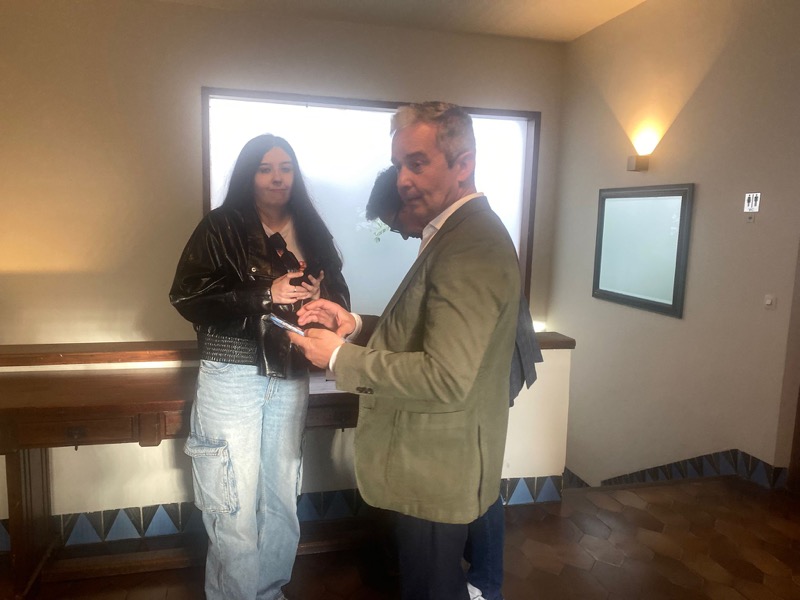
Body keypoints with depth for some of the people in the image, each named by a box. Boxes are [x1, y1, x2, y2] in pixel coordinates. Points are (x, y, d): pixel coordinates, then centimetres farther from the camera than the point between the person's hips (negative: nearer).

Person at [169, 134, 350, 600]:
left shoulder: (312, 233, 8)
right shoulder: (221, 228, -4)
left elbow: (339, 296, 10)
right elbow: (188, 297, -12)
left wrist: (318, 298, -14)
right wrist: (267, 295, -20)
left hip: (290, 380, 4)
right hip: (233, 379, -4)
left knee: (282, 498, 14)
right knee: (236, 506, 3)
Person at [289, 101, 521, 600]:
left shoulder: (472, 245, -24)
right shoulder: (459, 231, 9)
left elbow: (446, 377, -30)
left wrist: (341, 358, -20)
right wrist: (356, 325, -1)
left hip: (437, 471, -9)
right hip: (431, 462, 9)